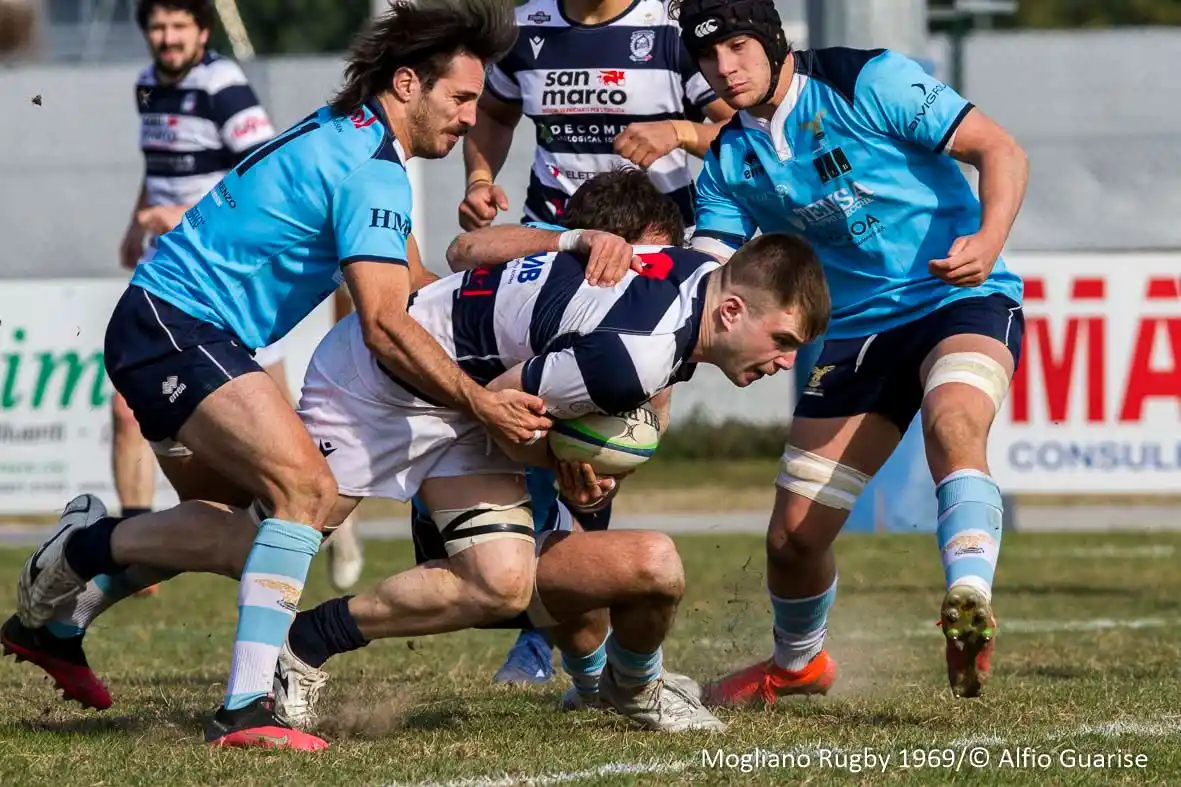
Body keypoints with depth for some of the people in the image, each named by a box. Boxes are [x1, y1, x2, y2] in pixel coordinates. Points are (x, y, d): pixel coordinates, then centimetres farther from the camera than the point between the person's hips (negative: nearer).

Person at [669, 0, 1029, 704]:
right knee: (794, 536, 3)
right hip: (856, 330, 5)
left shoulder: (866, 83, -11)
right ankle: (797, 665, 34)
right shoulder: (729, 158, 5)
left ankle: (971, 603, -59)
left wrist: (988, 239, -29)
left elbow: (1000, 150, -11)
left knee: (953, 423, -39)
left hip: (960, 302, -5)